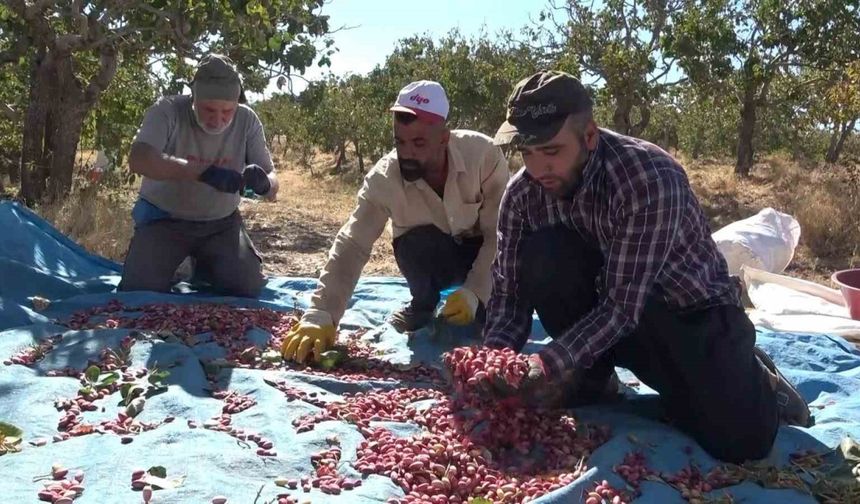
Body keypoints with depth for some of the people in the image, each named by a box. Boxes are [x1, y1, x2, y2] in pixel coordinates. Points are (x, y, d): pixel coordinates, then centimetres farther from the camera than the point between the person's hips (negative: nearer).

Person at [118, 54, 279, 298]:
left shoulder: (247, 120, -12)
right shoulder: (168, 110, -19)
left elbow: (272, 182, -12)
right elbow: (138, 159, -37)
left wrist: (264, 183, -38)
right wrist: (204, 172, -49)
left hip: (221, 222, 2)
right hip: (164, 218, -2)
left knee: (249, 288, -12)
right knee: (140, 290, -18)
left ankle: (206, 267, 22)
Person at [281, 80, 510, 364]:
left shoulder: (483, 154, -30)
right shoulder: (383, 178, -27)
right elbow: (351, 246, -30)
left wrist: (474, 292, -36)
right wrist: (320, 316, -41)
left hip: (481, 251, -1)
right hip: (429, 256, 1)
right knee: (416, 243, -33)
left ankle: (482, 305, 9)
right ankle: (422, 305, -2)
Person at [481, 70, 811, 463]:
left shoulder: (651, 178, -30)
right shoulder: (522, 192, -14)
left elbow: (624, 305, -31)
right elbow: (509, 290, -10)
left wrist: (548, 364, -39)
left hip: (694, 309, -3)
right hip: (604, 301, 4)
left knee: (739, 440, -23)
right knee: (541, 256, -26)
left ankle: (756, 378, 14)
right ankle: (592, 378, -3)